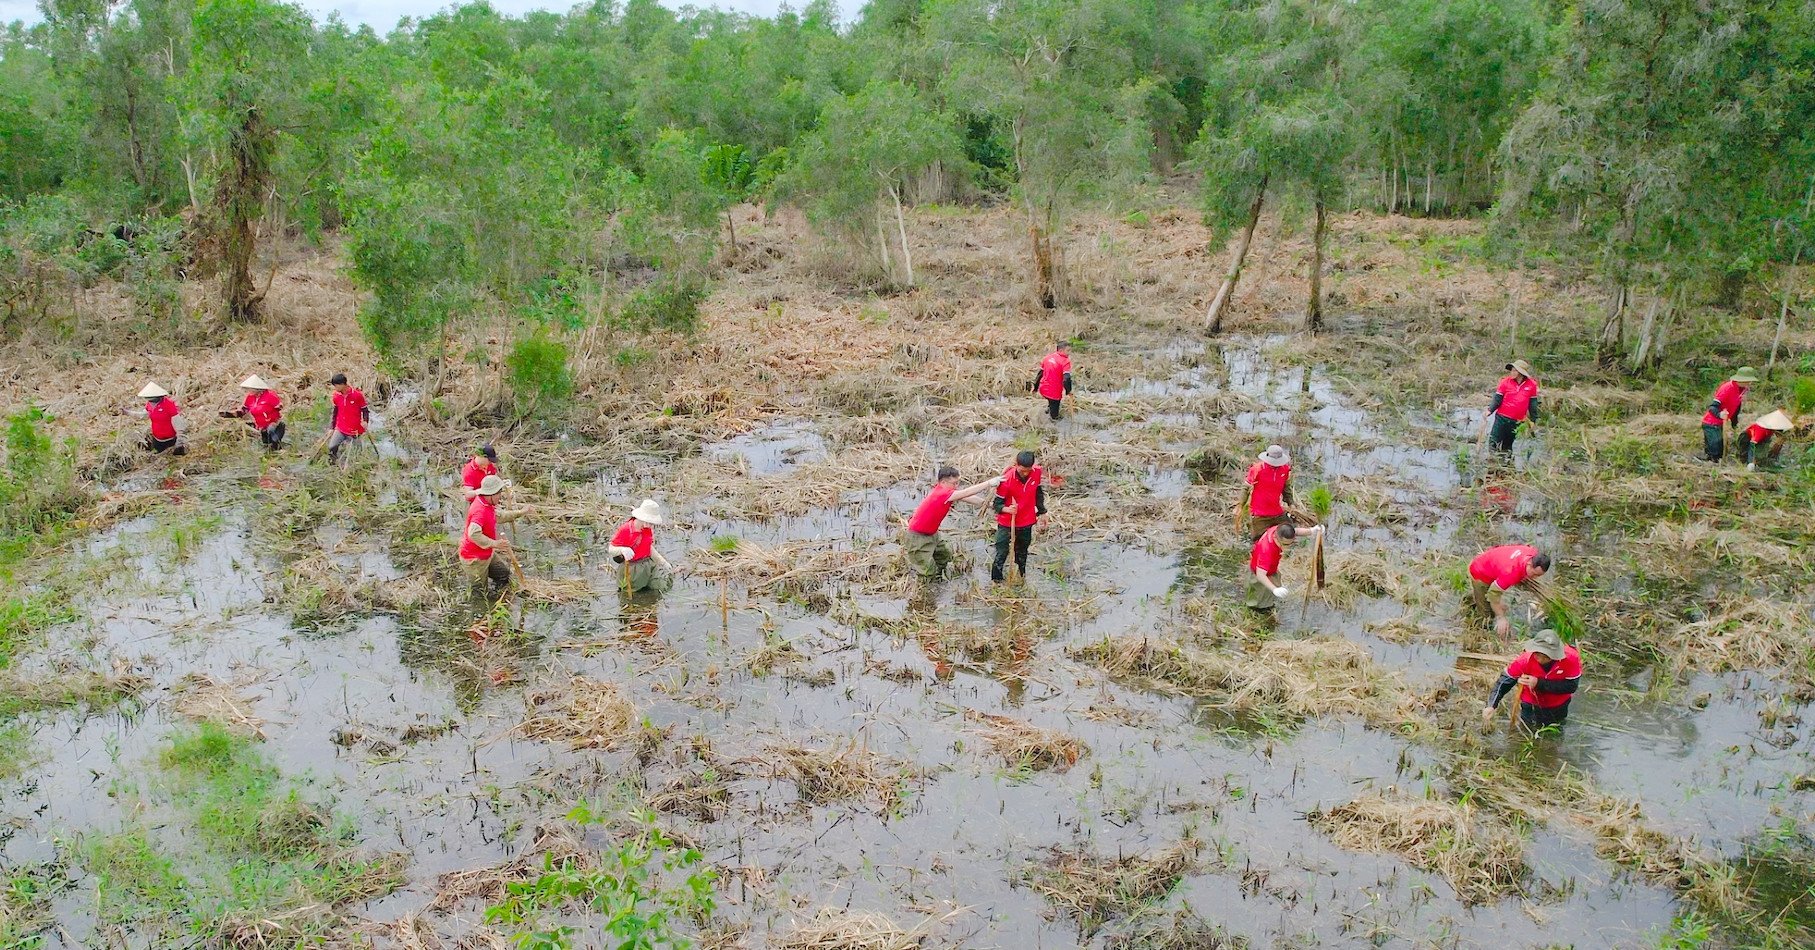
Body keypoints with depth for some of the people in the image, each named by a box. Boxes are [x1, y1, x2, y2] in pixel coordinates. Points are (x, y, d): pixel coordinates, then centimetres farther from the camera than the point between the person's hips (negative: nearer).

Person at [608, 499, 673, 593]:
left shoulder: (649, 528, 1)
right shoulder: (625, 530, -19)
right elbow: (611, 549, -16)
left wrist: (664, 563, 10)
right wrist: (622, 549, -39)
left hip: (649, 563, 5)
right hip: (632, 567, -5)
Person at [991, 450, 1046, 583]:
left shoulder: (1037, 472, -13)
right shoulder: (1006, 480, -28)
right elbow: (997, 503, -18)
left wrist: (1041, 511, 13)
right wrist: (1007, 509, -39)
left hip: (1027, 522, 5)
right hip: (1007, 523, -5)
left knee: (1022, 552, 23)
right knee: (1002, 553, -1)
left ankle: (1021, 575, 41)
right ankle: (996, 581, 12)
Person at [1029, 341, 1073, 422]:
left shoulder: (1048, 356, 6)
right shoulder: (1065, 361, -15)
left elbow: (1040, 373, 12)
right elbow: (1066, 378, -23)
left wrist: (1035, 386, 19)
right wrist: (1068, 391, -10)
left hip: (1043, 389, 7)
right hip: (1055, 393, -7)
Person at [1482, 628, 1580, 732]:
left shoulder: (1571, 658, -34)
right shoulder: (1525, 659, -34)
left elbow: (1571, 686, -31)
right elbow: (1505, 681, -27)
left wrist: (1539, 683, -39)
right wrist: (1491, 706, -38)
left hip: (1558, 705, 1)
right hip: (1532, 703, -1)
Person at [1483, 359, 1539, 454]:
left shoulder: (1531, 385, 0)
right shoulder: (1505, 382, -4)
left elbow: (1533, 404, 9)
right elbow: (1497, 399, -4)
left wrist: (1533, 420, 13)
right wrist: (1489, 411, -19)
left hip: (1517, 422, 1)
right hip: (1501, 418, -1)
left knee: (1507, 446, 11)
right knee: (1494, 444, -7)